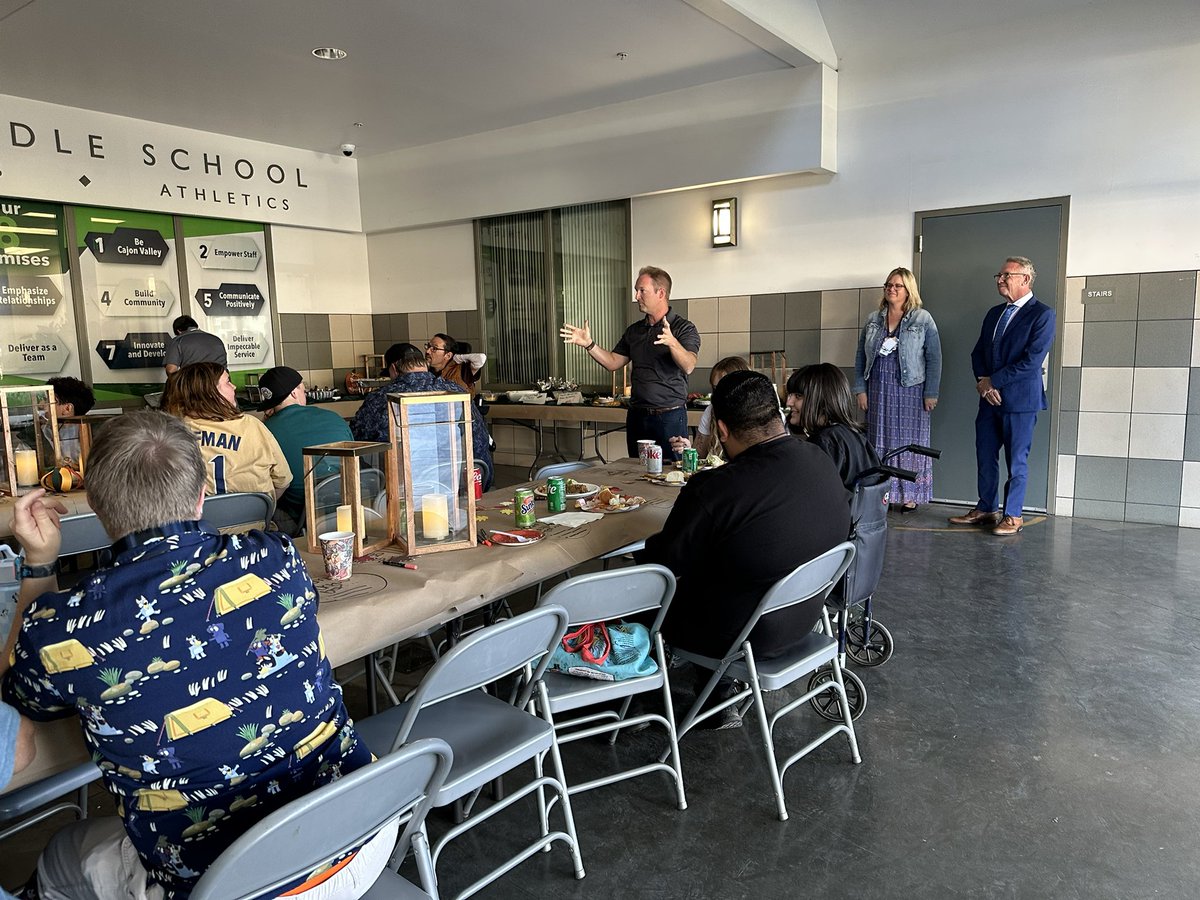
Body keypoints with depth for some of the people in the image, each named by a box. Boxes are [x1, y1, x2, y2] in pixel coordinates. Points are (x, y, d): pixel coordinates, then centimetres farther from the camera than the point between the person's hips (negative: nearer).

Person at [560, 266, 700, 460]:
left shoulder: (684, 328, -6)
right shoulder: (634, 330, 13)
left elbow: (688, 366, -22)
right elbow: (613, 362, 14)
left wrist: (672, 342, -41)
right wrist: (588, 344, 0)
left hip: (670, 416, -6)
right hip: (637, 415, 6)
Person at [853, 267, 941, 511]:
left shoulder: (923, 320, -1)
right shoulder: (873, 320, 9)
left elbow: (934, 359, -4)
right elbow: (860, 357, 10)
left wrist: (931, 394, -8)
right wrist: (860, 389, 3)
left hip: (910, 390, -3)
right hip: (879, 391, 3)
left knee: (909, 442, 3)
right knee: (880, 442, 6)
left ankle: (909, 495, 11)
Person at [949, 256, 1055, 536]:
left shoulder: (1042, 314, -8)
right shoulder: (995, 313, 14)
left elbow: (1032, 360, -16)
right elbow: (978, 353, 13)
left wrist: (992, 381, -14)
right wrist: (983, 383, -4)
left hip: (1020, 399, -7)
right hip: (990, 398, 7)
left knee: (1016, 460, 2)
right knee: (985, 457, 10)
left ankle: (1012, 516, 11)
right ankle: (986, 509, 22)